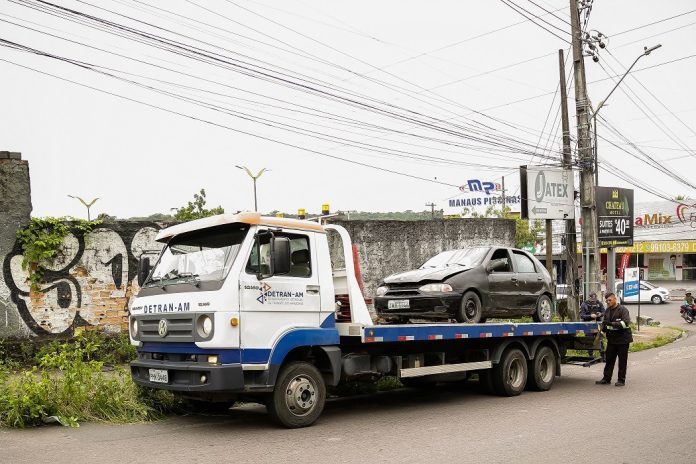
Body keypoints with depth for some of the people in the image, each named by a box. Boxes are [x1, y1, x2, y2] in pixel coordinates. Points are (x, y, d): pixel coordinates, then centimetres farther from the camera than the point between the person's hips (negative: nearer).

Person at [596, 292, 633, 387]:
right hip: (611, 339, 6)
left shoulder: (623, 310, -9)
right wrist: (604, 327, -3)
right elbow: (604, 325, 21)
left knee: (622, 360, 2)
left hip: (623, 339, -6)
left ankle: (621, 380, 9)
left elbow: (626, 323, -22)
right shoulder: (607, 311, 13)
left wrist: (612, 324, -30)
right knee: (609, 359, 7)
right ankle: (606, 379, 12)